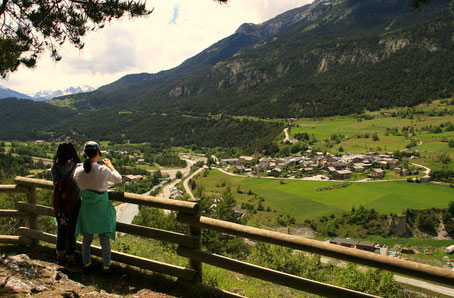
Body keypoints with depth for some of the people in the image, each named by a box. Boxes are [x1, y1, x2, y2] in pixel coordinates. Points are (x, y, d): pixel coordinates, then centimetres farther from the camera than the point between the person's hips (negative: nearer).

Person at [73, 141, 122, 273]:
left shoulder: (78, 171, -12)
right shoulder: (103, 170, -21)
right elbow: (118, 179, -3)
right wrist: (110, 165, 9)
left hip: (86, 207, 3)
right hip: (102, 208, -3)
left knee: (86, 238, 19)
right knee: (104, 238, 11)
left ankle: (86, 264, 32)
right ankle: (106, 266, 21)